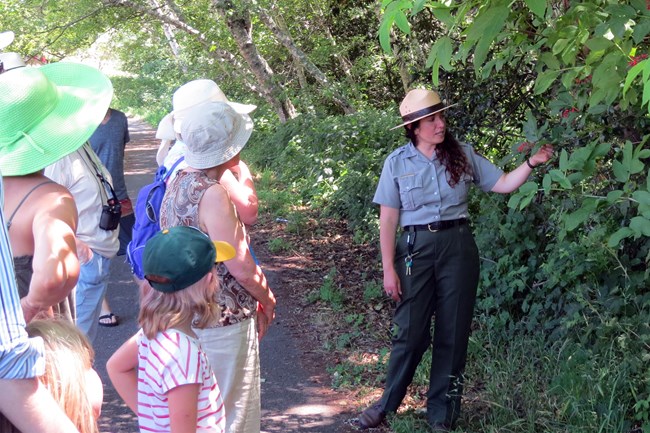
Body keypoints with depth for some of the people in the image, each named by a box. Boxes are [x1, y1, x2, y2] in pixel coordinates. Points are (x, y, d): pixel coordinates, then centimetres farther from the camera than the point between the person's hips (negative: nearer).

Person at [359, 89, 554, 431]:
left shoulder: (463, 155, 3)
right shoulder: (397, 162, -1)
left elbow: (503, 184, 4)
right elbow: (388, 219, 0)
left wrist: (531, 163, -13)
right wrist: (388, 269, -4)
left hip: (458, 246, 2)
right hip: (416, 247, -2)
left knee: (453, 330, 7)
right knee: (411, 330, 0)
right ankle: (388, 402, 19)